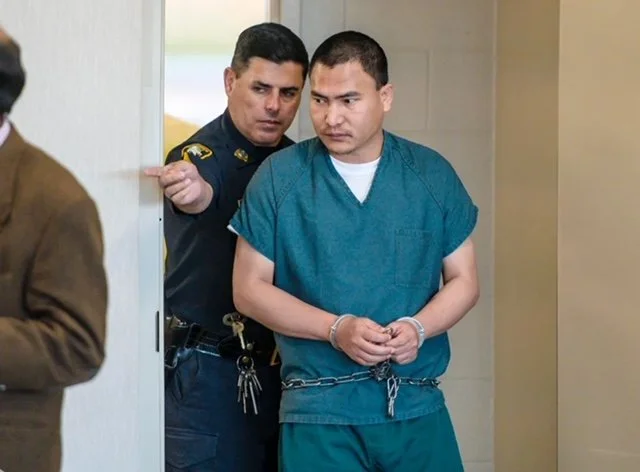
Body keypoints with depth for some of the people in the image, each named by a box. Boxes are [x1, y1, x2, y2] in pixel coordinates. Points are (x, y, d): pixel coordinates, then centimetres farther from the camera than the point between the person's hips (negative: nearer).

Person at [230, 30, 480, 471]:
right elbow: (249, 288, 0)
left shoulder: (432, 174, 5)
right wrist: (336, 329, -13)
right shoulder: (279, 177, -1)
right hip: (320, 413, -2)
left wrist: (418, 328, -12)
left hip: (419, 407, 2)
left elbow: (463, 280, 9)